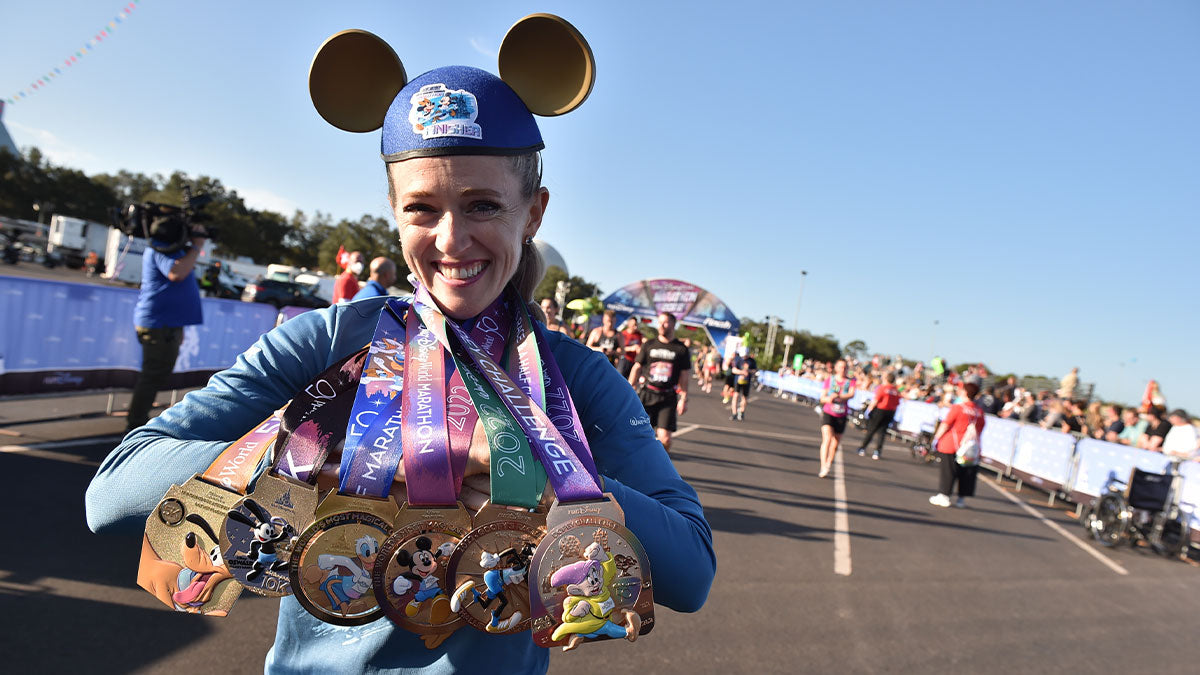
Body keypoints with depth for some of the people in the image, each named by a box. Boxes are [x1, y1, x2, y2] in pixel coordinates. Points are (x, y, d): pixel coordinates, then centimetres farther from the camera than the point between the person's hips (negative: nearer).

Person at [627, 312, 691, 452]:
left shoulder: (681, 349, 4)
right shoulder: (649, 345, 7)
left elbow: (683, 376, 7)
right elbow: (637, 368, 10)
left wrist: (683, 399, 2)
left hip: (668, 398, -1)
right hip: (647, 393, 1)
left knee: (665, 437, -10)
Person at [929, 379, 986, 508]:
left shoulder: (957, 408, -12)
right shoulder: (980, 411, 4)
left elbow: (945, 425, -9)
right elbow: (980, 430, 10)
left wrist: (936, 438, 0)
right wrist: (974, 443, 18)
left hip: (951, 445, -4)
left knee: (948, 472, 3)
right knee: (966, 473, 11)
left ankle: (943, 496, 7)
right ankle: (962, 499, 15)